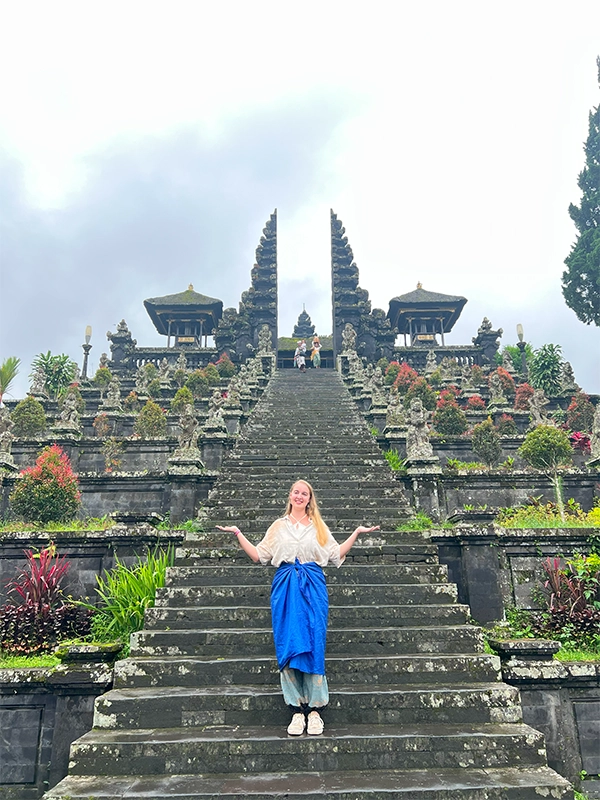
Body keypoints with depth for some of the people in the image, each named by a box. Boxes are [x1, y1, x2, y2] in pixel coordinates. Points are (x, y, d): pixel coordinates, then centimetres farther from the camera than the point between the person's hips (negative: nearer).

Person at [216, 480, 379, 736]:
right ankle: (297, 710, 3)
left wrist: (356, 533, 11)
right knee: (288, 646, -4)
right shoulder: (279, 526, 15)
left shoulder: (319, 527, 16)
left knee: (314, 646, -5)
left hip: (313, 588, 0)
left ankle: (315, 710, 2)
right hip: (286, 587, 0)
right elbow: (259, 555, 14)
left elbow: (336, 555, 14)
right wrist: (238, 534, 10)